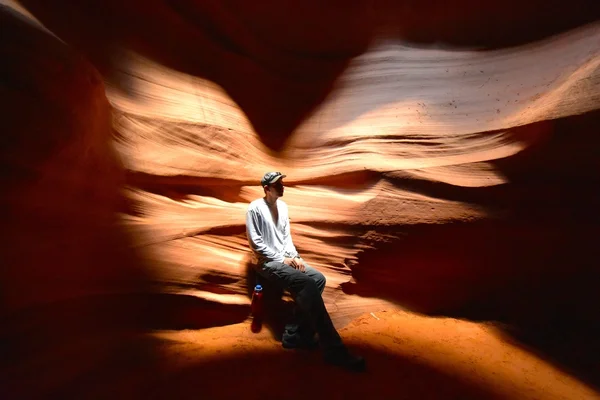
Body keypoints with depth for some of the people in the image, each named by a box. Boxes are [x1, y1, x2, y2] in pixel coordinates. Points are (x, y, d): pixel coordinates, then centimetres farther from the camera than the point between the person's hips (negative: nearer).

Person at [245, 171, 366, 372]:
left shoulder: (283, 206, 14)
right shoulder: (255, 208, -9)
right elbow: (255, 243, -13)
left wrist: (294, 256, -1)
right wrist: (282, 259, -14)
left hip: (285, 259, 8)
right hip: (268, 262, -8)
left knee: (318, 279, -14)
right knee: (307, 284, -27)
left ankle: (296, 334, -8)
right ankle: (334, 350, -23)